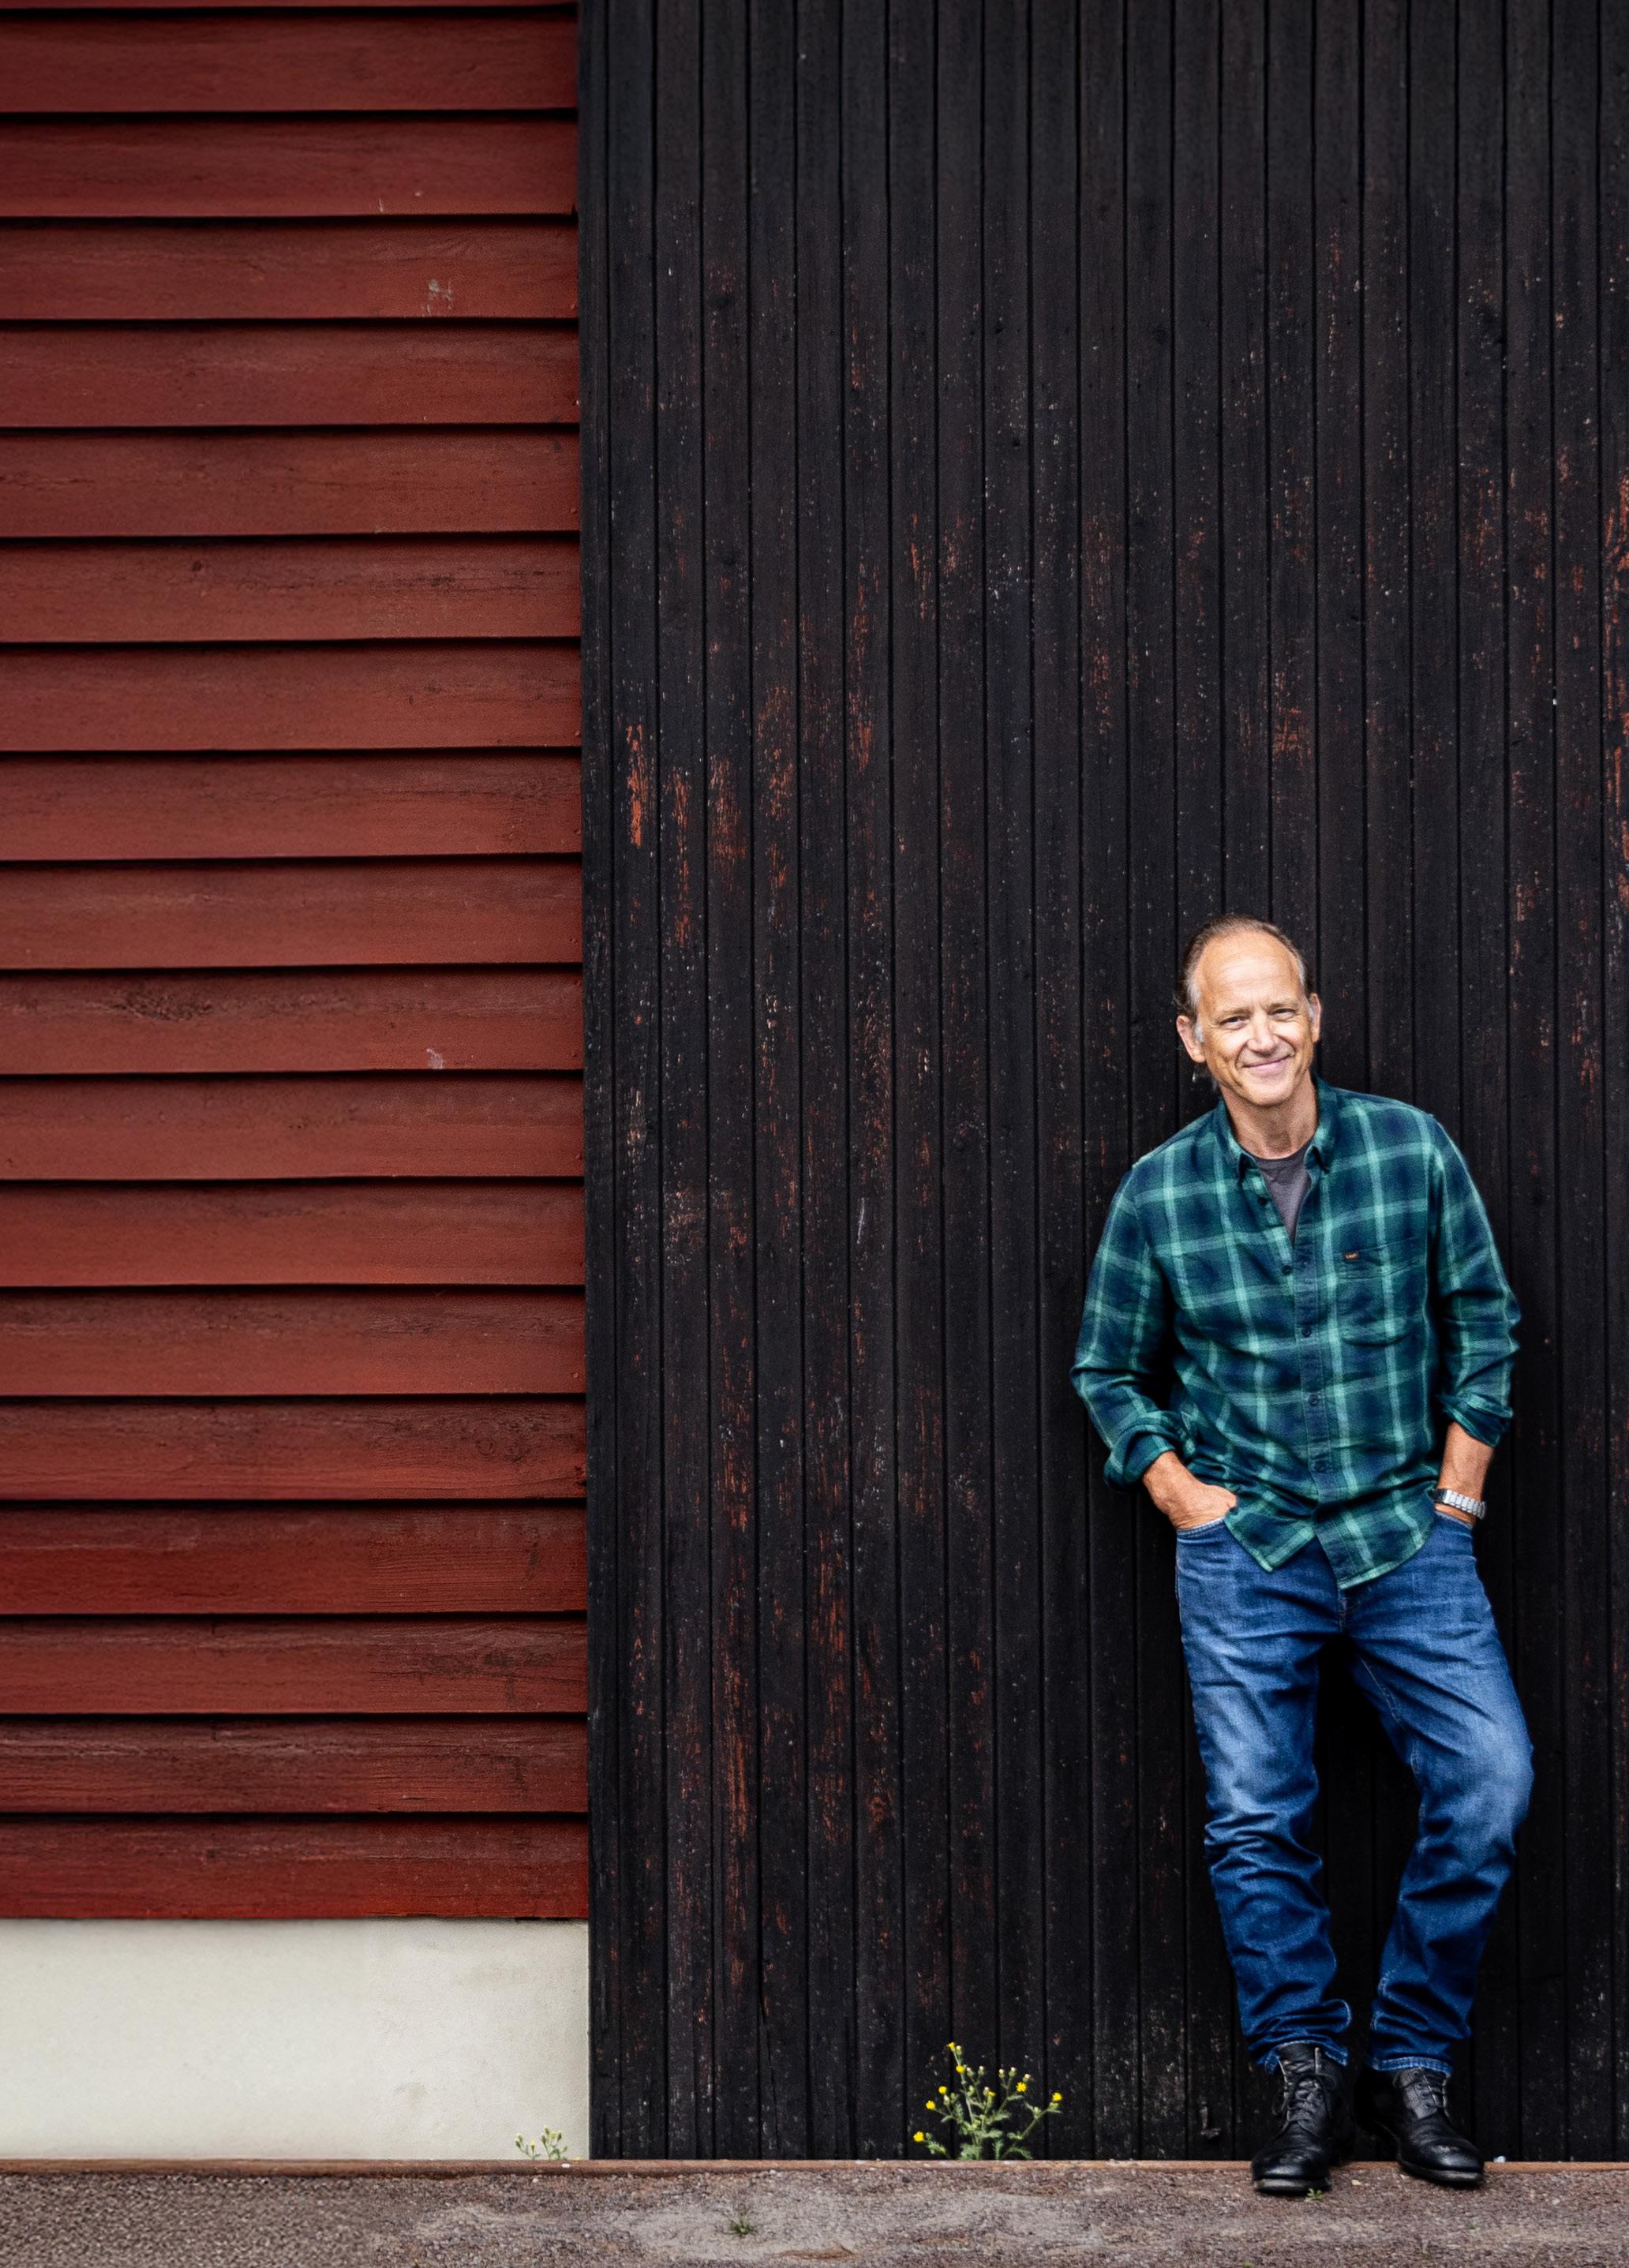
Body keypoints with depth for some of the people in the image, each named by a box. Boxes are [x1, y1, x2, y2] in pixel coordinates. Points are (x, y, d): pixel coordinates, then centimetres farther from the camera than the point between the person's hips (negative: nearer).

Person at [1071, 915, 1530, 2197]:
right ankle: (1306, 2079, 17)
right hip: (1244, 1550, 0)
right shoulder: (1158, 1194, -2)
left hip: (1406, 1535, 0)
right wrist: (1177, 1488, 0)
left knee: (1491, 1781, -9)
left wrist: (1459, 1488, 4)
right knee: (1257, 1824, 0)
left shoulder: (1412, 1151, -2)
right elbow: (1108, 1369, 11)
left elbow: (1483, 1317, 8)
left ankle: (1413, 2067, 8)